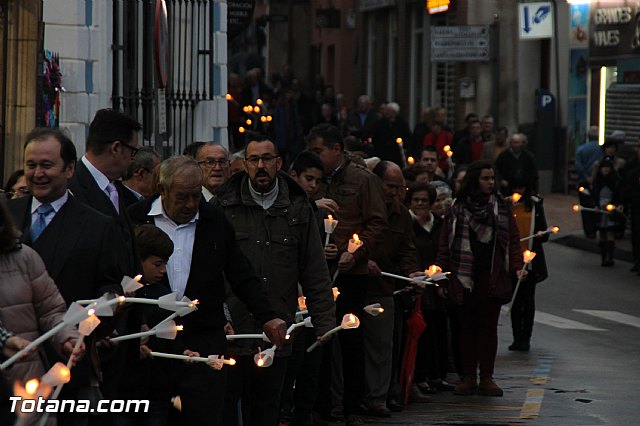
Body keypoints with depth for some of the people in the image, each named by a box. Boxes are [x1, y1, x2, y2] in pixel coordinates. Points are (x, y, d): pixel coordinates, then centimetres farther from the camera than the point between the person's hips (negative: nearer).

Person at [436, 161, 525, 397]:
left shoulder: (501, 208, 8)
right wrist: (442, 273, -4)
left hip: (493, 278, 1)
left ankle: (486, 377, 7)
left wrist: (517, 267, -6)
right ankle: (469, 377, 10)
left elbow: (513, 240, 7)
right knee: (467, 327, 4)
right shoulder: (458, 209, 4)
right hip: (464, 277, -1)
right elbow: (445, 243, 3)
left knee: (489, 326, 3)